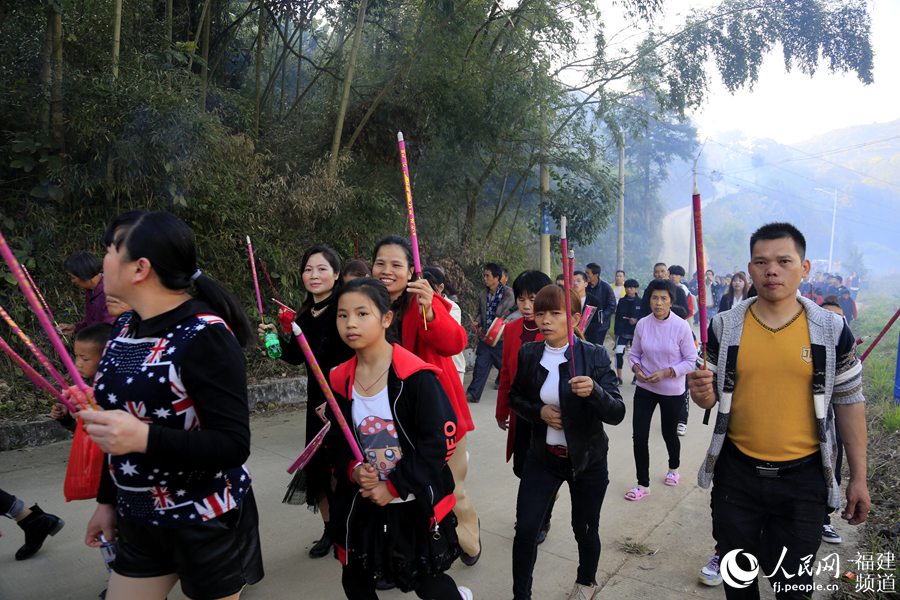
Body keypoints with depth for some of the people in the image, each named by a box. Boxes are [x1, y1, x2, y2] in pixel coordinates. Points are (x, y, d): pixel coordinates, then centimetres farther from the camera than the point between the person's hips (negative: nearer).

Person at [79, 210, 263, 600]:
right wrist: (108, 499, 17)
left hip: (207, 522, -7)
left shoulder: (204, 336, -22)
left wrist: (145, 438, -34)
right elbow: (121, 426, 13)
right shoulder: (125, 326, 2)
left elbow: (234, 445, -23)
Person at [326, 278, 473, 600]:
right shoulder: (340, 380, -1)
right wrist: (354, 470, -12)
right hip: (363, 502, 5)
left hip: (416, 504, -5)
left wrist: (394, 486, -17)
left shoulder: (416, 376, -19)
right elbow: (338, 441, 8)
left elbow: (441, 442, -18)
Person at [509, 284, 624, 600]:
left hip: (587, 459, -2)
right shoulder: (528, 353, -5)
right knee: (525, 528, -3)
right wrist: (538, 411, -12)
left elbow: (617, 413, -19)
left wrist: (593, 391, -39)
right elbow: (515, 396, 8)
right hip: (542, 456, 2)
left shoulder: (595, 356, -15)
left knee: (585, 529, 15)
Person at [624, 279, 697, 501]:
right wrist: (636, 368, -15)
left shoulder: (681, 326, -15)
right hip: (645, 387, 2)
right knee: (639, 435, -3)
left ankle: (674, 468, 49)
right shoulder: (642, 324, -7)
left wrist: (666, 373, -20)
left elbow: (691, 361, -10)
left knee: (669, 433, 18)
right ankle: (643, 485, 12)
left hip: (672, 390, -2)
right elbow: (634, 354, 5)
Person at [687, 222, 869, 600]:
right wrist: (703, 394, -18)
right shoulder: (725, 326, -4)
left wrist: (858, 477, 2)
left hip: (803, 477, -1)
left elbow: (849, 402, 2)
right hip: (737, 473, 1)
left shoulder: (831, 329, -5)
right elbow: (710, 397, 6)